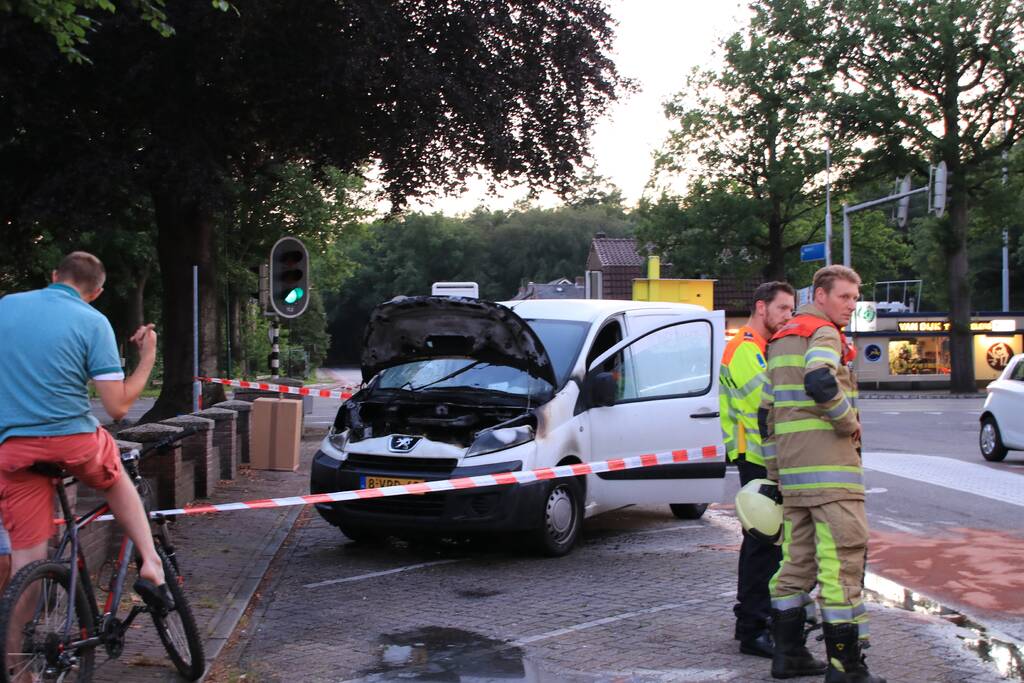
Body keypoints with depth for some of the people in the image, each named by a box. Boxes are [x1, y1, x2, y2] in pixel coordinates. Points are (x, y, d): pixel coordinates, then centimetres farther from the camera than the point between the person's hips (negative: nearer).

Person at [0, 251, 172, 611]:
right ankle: (151, 563, 18)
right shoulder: (93, 322, -4)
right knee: (116, 477, 30)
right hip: (74, 441, -2)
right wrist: (148, 359, 6)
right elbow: (117, 407, -7)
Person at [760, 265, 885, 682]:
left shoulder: (783, 340, 22)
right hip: (827, 456, -10)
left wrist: (776, 472, 25)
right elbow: (820, 383, -30)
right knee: (843, 555, -8)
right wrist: (849, 422, -14)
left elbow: (766, 412, 23)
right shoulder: (823, 334, -8)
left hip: (792, 462, 10)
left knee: (798, 557, 15)